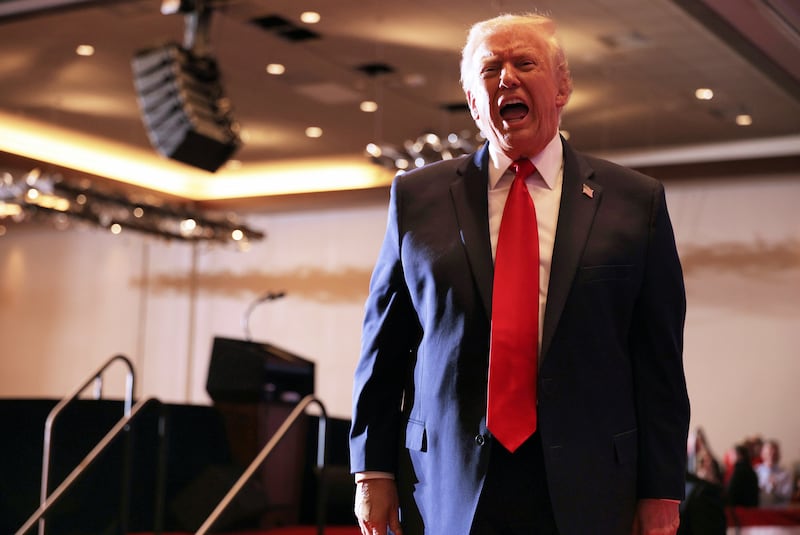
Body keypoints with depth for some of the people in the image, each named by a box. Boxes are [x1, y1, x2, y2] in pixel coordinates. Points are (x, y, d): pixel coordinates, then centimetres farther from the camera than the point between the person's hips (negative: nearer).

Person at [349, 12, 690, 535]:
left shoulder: (635, 201, 3)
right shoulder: (417, 196, 6)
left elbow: (660, 360, 2)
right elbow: (383, 344, 7)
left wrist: (661, 492, 0)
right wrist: (374, 470, 3)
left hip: (586, 493, 0)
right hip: (448, 493, 1)